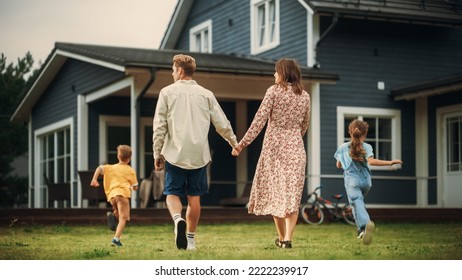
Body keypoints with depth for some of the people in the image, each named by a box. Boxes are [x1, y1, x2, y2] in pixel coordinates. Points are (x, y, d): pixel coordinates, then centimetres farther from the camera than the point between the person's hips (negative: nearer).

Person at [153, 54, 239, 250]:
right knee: (194, 197, 11)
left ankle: (178, 220, -25)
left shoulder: (167, 92, 1)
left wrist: (157, 153, 5)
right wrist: (234, 142, 25)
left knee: (173, 194, 5)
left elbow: (159, 126, -2)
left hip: (175, 153, -2)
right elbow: (222, 124, 8)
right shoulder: (206, 94, 7)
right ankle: (190, 239, 14)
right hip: (199, 154, 2)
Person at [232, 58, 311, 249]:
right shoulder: (305, 96, 7)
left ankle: (281, 237, 16)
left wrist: (243, 143, -10)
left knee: (274, 191, 9)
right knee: (292, 194, 1)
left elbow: (259, 119, -11)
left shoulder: (274, 91, -5)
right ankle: (288, 238, -11)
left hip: (274, 146, -2)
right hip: (295, 148, 2)